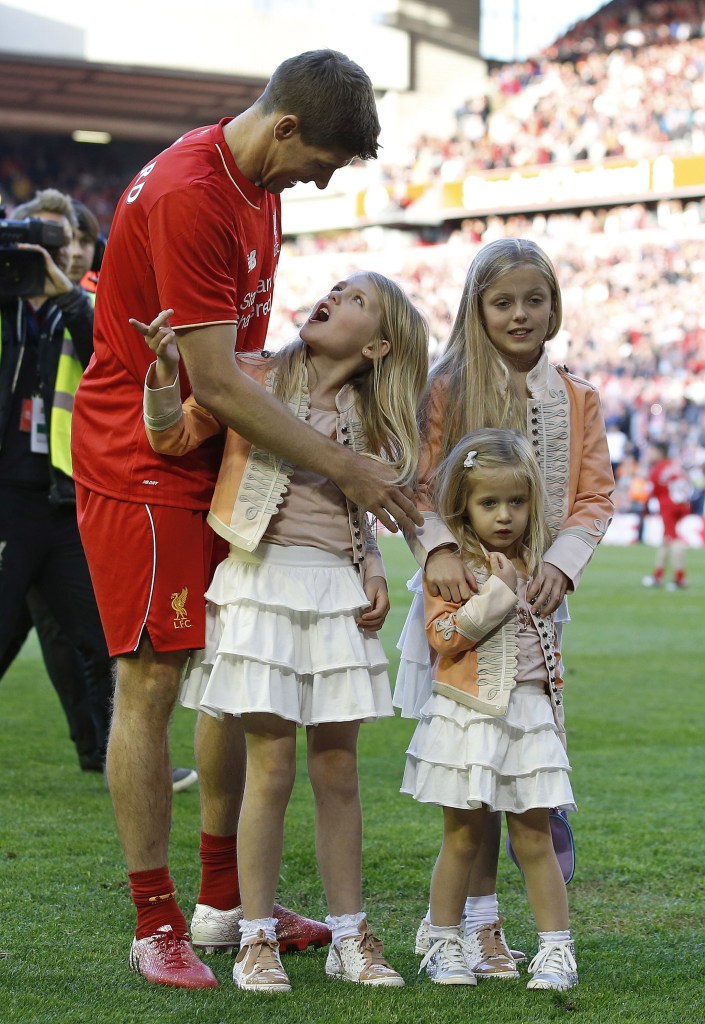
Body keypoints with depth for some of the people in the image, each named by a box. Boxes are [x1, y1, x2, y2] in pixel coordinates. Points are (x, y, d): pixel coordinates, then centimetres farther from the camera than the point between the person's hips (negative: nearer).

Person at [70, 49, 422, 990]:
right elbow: (216, 384, -24)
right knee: (151, 683, -6)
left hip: (217, 461, 9)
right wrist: (343, 468, -20)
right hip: (141, 464, -9)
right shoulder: (186, 198, -22)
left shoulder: (259, 183, 9)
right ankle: (156, 927, 1)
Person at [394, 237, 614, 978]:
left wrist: (561, 563, -14)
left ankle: (463, 918, 15)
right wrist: (438, 549, -26)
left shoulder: (577, 400, 8)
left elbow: (595, 496, 3)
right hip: (461, 593, -3)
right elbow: (417, 484, -8)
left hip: (534, 598, 3)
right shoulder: (448, 389, -2)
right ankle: (475, 919, 8)